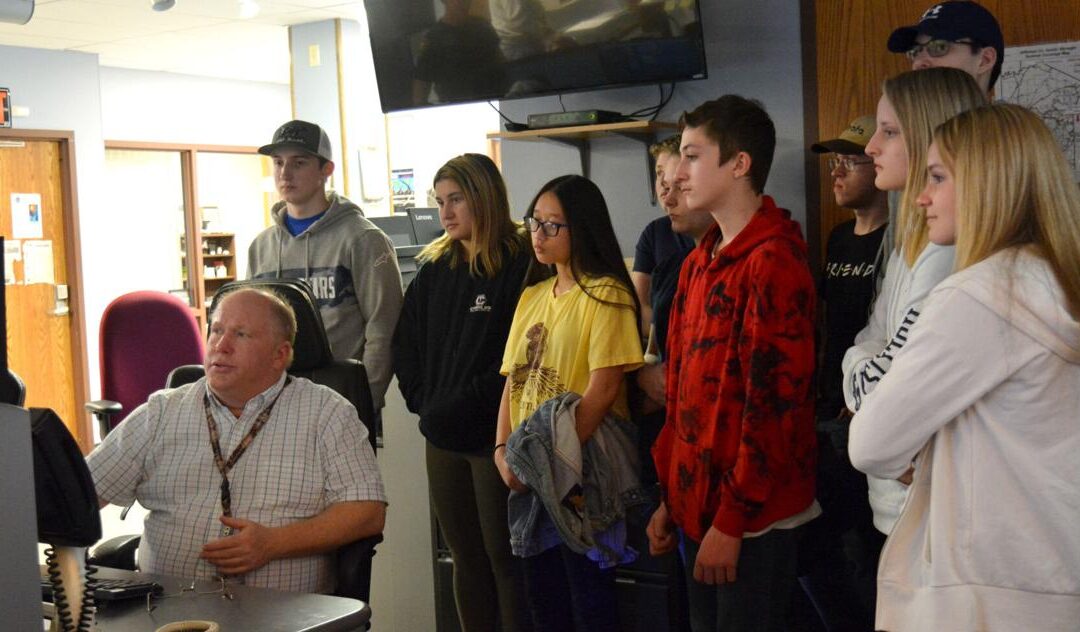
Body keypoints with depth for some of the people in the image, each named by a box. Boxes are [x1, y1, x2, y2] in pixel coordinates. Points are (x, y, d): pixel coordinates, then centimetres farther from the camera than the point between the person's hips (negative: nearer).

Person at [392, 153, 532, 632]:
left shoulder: (519, 265, -10)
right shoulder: (434, 269, 12)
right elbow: (406, 342, 16)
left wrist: (466, 402, -15)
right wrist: (421, 399, 4)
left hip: (495, 435, -7)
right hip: (442, 437, 7)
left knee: (504, 558, 0)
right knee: (465, 557, 13)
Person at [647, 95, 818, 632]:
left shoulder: (774, 263, -15)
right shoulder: (698, 263, 12)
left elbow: (774, 402, -19)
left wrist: (731, 521, -18)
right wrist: (670, 498, 15)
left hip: (750, 519, -8)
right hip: (696, 505, 8)